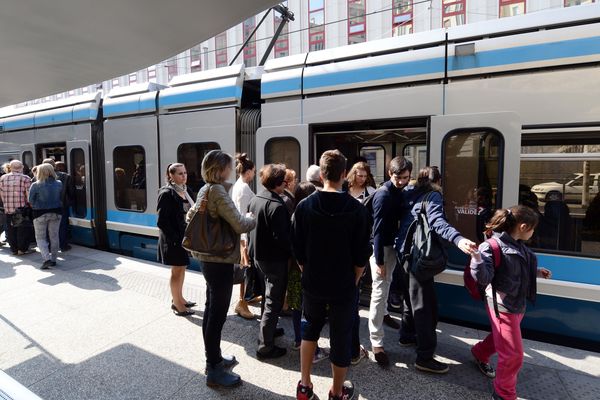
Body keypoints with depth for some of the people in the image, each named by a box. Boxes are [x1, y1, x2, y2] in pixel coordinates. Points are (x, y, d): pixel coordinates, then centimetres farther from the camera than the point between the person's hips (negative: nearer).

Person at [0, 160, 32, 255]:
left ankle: (14, 249, 19)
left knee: (11, 229, 12)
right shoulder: (25, 178, -8)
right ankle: (22, 249, 7)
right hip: (22, 208, -4)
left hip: (8, 209, 4)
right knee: (22, 229, 4)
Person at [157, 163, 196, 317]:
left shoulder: (186, 191, 8)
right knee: (177, 270, 5)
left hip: (186, 236, 7)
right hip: (174, 238, -7)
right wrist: (175, 238, -20)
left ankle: (179, 298, 34)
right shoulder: (166, 193, -15)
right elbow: (162, 221, -17)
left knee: (182, 268, 18)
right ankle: (176, 303, 20)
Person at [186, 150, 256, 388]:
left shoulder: (205, 190, 10)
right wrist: (254, 219, -3)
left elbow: (191, 216, 19)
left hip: (209, 257, 10)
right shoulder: (218, 191, -19)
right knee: (218, 314, 1)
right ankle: (214, 371, 14)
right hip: (220, 259, -10)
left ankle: (213, 358, 36)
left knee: (211, 309, 19)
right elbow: (239, 225, -21)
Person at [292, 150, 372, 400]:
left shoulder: (304, 206, -8)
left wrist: (309, 274, 12)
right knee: (341, 338, 14)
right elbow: (361, 255, -9)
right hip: (344, 286, -2)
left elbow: (298, 250, -2)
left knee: (310, 329, 24)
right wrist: (353, 281, 7)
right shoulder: (357, 209, -13)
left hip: (312, 284, 2)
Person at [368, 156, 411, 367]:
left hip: (392, 245, 9)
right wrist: (379, 260, -22)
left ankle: (383, 314, 49)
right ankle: (376, 342, 1)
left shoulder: (399, 192, 7)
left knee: (386, 285, 26)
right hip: (381, 247, -9)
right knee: (380, 292, -6)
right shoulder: (383, 194, -20)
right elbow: (378, 228, -22)